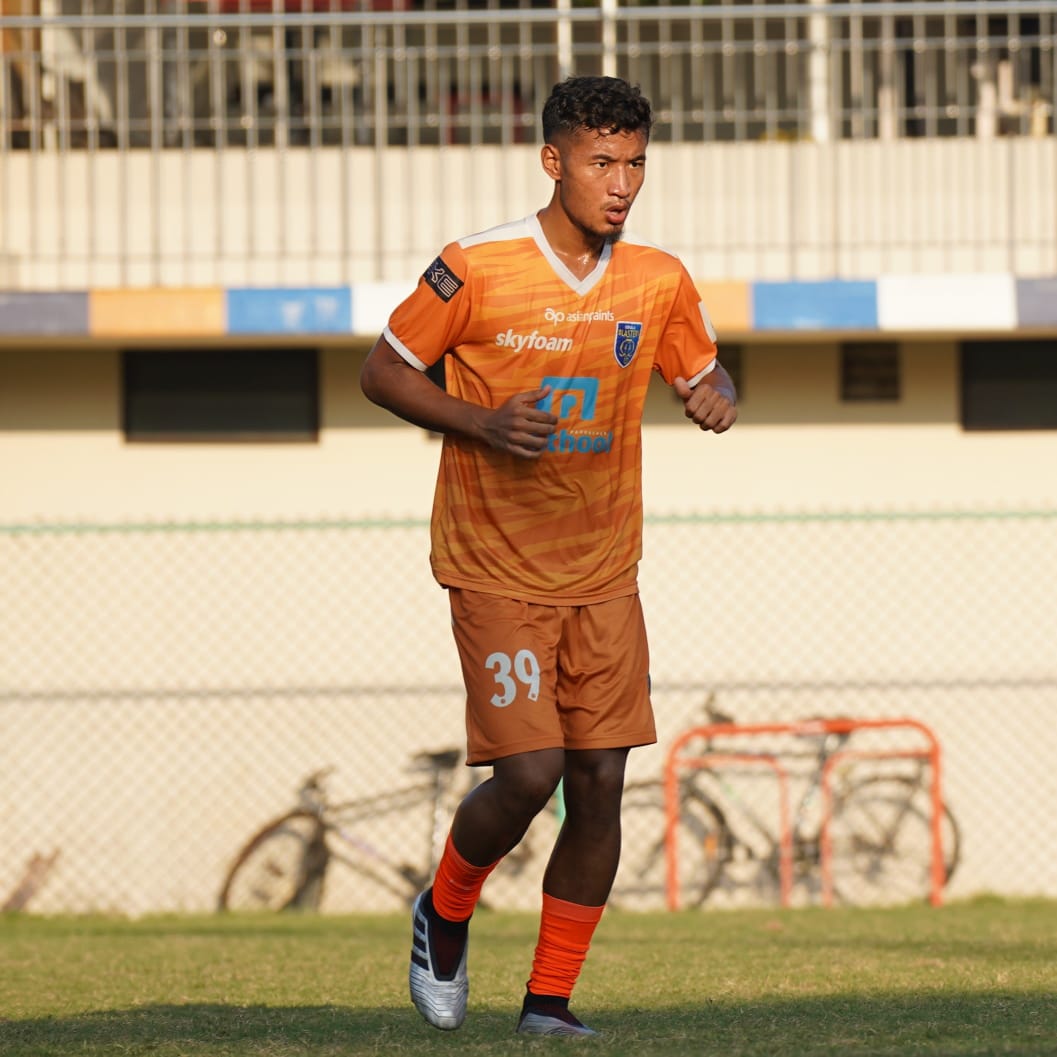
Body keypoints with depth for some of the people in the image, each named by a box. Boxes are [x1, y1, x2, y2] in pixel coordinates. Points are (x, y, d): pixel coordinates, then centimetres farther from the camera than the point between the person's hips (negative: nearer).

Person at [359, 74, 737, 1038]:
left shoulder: (659, 281, 0)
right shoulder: (475, 271, -12)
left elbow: (703, 375, 14)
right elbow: (383, 372, -2)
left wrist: (715, 399, -11)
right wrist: (481, 424, -18)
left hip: (604, 575, 4)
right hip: (496, 571, -4)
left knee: (599, 784, -1)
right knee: (529, 773, -13)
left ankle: (549, 1002, 11)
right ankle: (444, 916, 18)